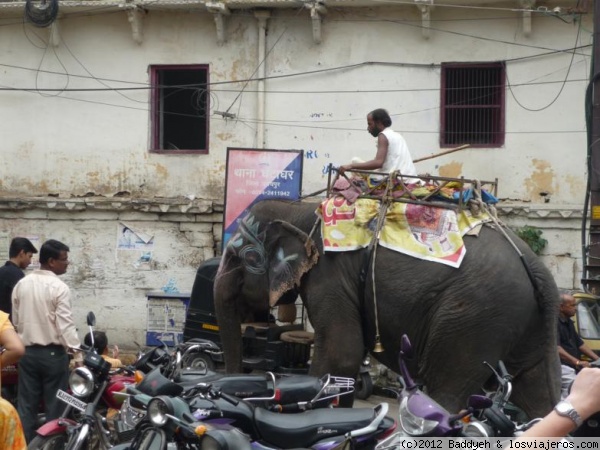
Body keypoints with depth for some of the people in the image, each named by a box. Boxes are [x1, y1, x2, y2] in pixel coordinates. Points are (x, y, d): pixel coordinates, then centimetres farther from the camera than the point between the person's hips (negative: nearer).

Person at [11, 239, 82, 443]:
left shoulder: (21, 284, 5)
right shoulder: (59, 287, -13)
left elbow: (16, 320, 12)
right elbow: (65, 323, -19)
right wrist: (77, 352, -19)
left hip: (27, 352, 5)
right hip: (53, 353, -5)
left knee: (26, 405, 8)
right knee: (54, 406, 3)